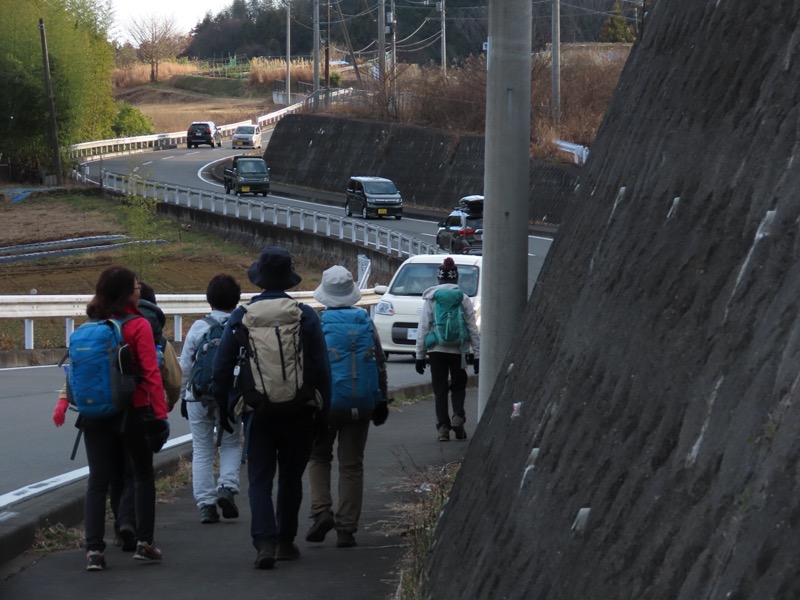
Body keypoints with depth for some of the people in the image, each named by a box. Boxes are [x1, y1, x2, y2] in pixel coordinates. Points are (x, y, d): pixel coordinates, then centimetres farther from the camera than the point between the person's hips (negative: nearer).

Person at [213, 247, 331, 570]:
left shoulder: (240, 317, -3)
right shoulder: (307, 316, -4)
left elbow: (222, 369, 0)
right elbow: (322, 369, -4)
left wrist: (224, 409, 11)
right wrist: (322, 412, 4)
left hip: (256, 410, 0)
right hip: (298, 413, 1)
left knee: (259, 479, 1)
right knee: (291, 477, 15)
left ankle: (265, 542, -16)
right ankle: (285, 541, 20)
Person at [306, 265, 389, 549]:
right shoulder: (366, 322, 6)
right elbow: (380, 364, 10)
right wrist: (381, 401, 18)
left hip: (326, 401, -3)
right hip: (361, 405, 3)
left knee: (319, 456, 15)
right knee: (352, 465, 7)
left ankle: (322, 511, -4)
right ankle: (346, 529, 5)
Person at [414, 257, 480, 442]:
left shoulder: (431, 299, 0)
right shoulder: (463, 299, 1)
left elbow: (423, 328, 0)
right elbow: (473, 329, 1)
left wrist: (420, 355, 4)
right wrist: (477, 355, 5)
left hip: (436, 350, 0)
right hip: (457, 350, 0)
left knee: (440, 390, 5)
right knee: (458, 385, 16)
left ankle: (443, 427, -2)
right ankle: (458, 417, -6)